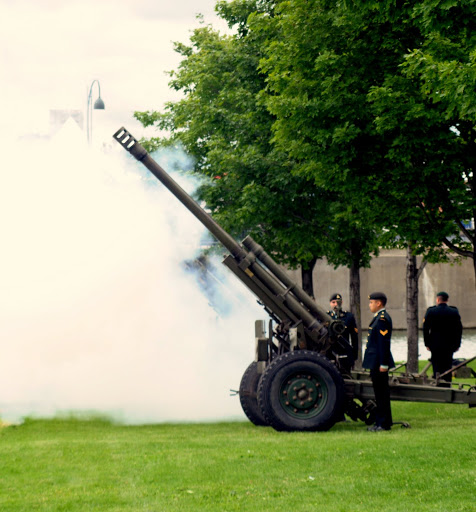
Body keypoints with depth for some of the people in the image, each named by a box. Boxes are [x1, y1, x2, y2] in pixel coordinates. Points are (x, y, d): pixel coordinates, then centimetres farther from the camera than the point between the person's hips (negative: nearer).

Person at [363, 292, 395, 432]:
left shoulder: (383, 318, -16)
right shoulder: (378, 317, 17)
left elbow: (384, 343, -20)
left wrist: (383, 364, -22)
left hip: (379, 362, -11)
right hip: (375, 362, 11)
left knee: (382, 392, -6)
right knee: (379, 392, 13)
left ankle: (384, 424, -3)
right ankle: (381, 422, 19)